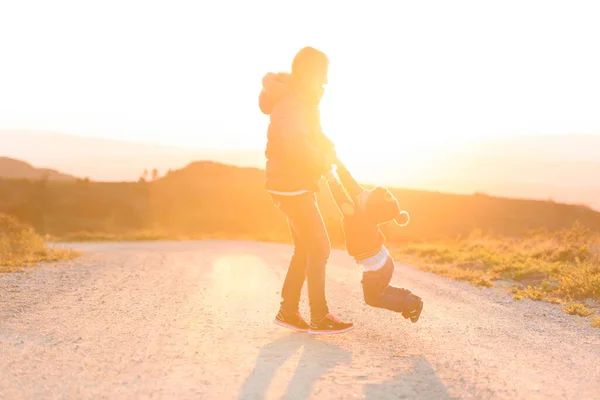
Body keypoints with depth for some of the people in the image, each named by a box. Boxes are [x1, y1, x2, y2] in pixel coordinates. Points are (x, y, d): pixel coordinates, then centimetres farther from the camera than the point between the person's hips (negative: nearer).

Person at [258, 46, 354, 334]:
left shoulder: (305, 100, 13)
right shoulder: (289, 104, -19)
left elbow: (311, 135, 26)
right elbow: (297, 147, -34)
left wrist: (327, 147, 3)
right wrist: (323, 164, -16)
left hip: (298, 184, 10)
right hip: (290, 185, -10)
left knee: (305, 248, 14)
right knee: (319, 248, -6)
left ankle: (288, 311, 19)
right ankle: (320, 318, 0)